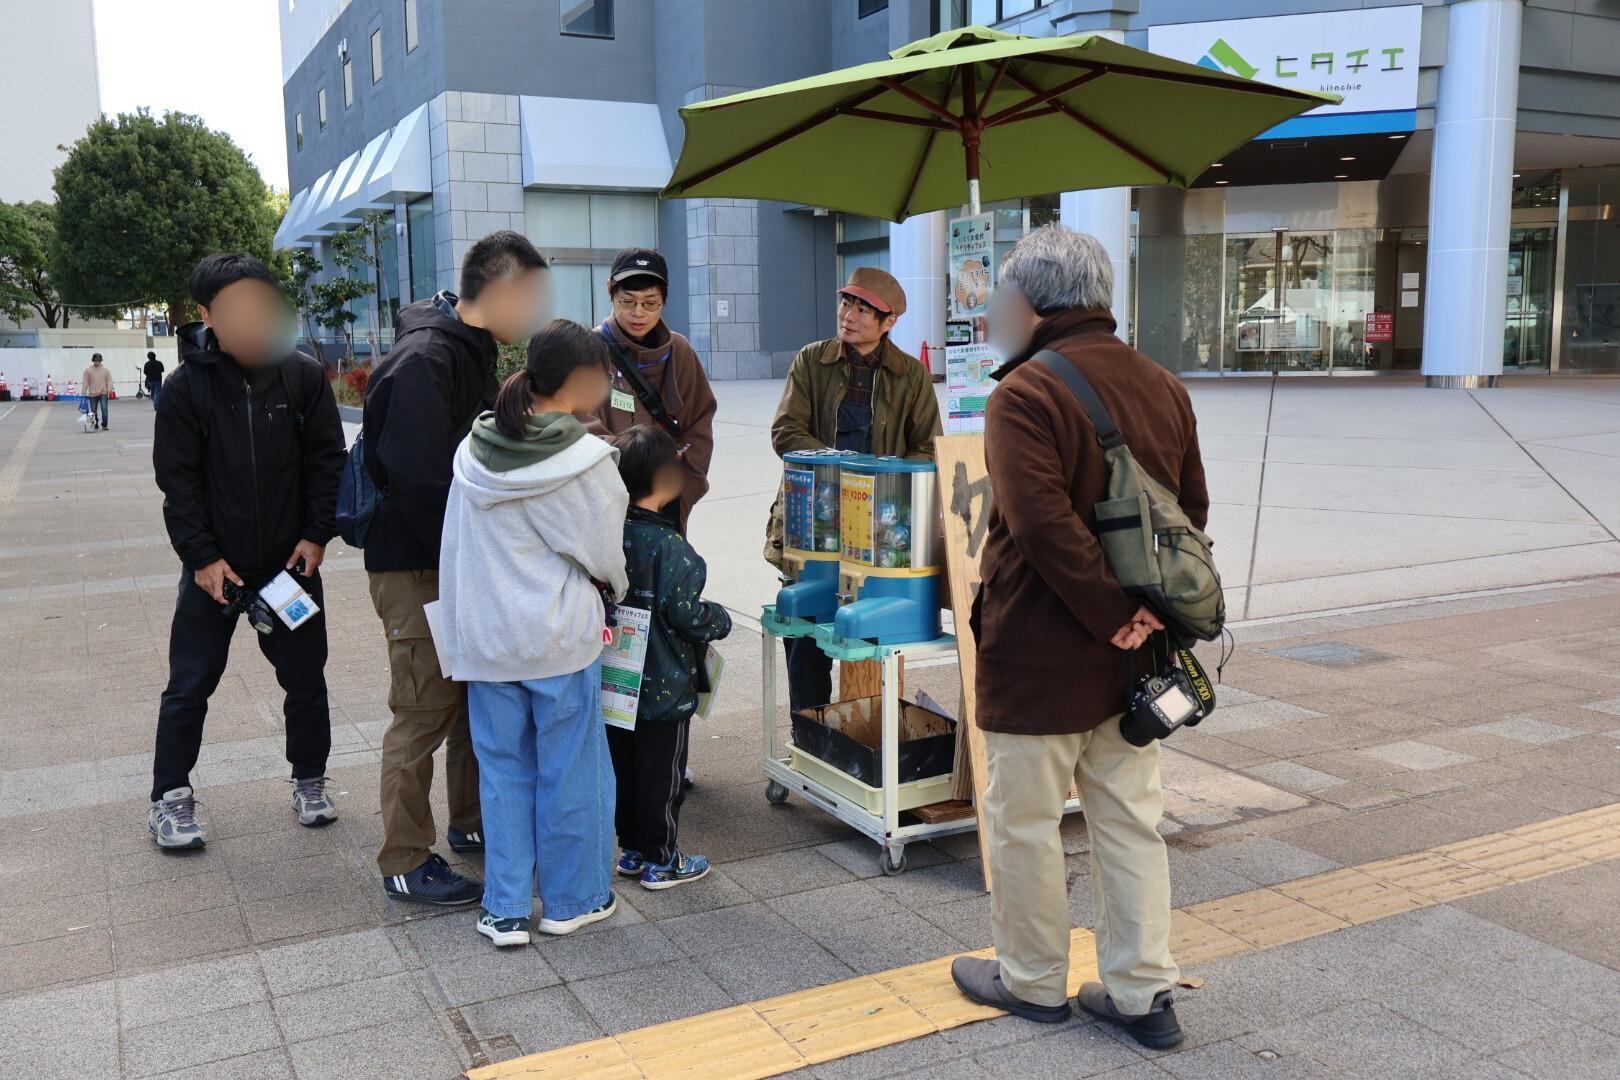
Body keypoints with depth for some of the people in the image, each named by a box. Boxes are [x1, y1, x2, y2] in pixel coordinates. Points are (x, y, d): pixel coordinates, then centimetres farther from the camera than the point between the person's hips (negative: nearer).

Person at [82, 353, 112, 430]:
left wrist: (109, 389, -11)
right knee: (93, 411, 7)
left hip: (103, 393, -1)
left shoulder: (105, 369, 4)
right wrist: (84, 393, 1)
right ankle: (95, 425, 19)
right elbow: (86, 382, 3)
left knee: (104, 409, -12)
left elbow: (109, 379, 4)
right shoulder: (88, 370, 3)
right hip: (92, 394, 1)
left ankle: (104, 425, -4)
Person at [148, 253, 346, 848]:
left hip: (291, 561, 1)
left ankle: (310, 780, 31)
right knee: (190, 685, 7)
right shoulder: (188, 387, -6)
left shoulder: (303, 375, -4)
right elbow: (178, 481, -4)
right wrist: (202, 556, -11)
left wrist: (317, 535, -9)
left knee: (305, 677, 12)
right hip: (215, 567, -1)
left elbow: (328, 460, 0)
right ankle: (170, 797, 22)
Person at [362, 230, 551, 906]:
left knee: (479, 694, 19)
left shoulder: (473, 352, 12)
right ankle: (404, 864, 13)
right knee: (424, 711, -1)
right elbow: (420, 480, -27)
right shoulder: (425, 359, -21)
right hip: (416, 568, -10)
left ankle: (473, 822, 36)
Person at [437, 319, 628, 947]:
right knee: (571, 770, 10)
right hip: (561, 636, -4)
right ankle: (572, 901, 24)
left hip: (483, 636, 5)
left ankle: (506, 910, 20)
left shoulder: (475, 453, 0)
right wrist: (614, 593, 15)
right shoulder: (585, 461, -15)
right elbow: (605, 558, -7)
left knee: (503, 770, 14)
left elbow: (463, 548, 6)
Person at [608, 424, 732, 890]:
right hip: (665, 686, -7)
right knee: (662, 772, 6)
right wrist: (720, 620, -2)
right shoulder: (668, 546, -21)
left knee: (623, 765, 17)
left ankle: (630, 849, 29)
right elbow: (684, 613, -21)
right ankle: (659, 860, 16)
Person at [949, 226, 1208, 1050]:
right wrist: (1144, 612, 7)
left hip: (1041, 655, -7)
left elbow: (1044, 524, -26)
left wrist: (1109, 614, -19)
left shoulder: (1024, 395, -16)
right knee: (1129, 819, 15)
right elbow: (1192, 508, 11)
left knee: (1024, 821, 10)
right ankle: (1142, 992, 22)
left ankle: (1032, 980, 26)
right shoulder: (1163, 387, 8)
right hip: (1129, 659, 7)